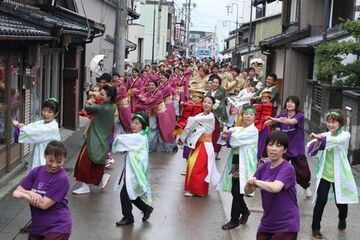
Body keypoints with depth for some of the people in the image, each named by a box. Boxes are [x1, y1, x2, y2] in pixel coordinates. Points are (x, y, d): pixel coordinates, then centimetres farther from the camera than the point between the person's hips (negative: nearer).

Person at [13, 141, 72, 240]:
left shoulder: (62, 178, -17)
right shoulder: (36, 172, 0)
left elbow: (44, 204, -20)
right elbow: (16, 192, -2)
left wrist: (23, 194, -11)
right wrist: (30, 193, -21)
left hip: (57, 227, -6)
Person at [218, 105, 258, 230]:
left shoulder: (253, 131, -8)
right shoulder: (237, 129, 13)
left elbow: (237, 138, -19)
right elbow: (223, 137, 2)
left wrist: (228, 135, -1)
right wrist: (226, 135, -19)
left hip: (244, 164, -6)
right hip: (235, 162, 6)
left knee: (237, 192, -3)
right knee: (234, 191, 10)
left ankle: (234, 219, 8)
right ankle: (245, 211, 34)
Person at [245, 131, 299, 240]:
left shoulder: (287, 169, -15)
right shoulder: (263, 167, 3)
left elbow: (275, 188, -33)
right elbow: (248, 191, 2)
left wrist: (256, 181, -18)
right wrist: (249, 184, -21)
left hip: (286, 226, -6)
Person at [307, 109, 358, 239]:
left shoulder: (345, 135, -10)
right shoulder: (324, 135, -1)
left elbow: (337, 140, -34)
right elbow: (310, 150, -8)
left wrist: (321, 138, -45)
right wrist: (317, 141, -28)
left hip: (338, 175, -1)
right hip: (324, 174, 1)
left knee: (340, 201, 14)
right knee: (321, 201, -5)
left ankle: (342, 218, 46)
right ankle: (315, 228, 8)